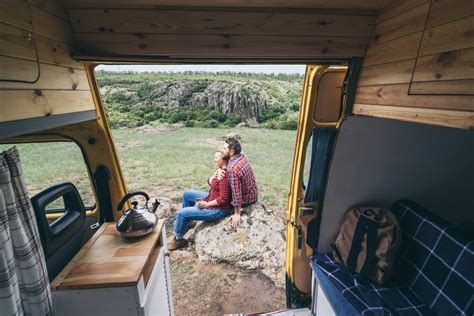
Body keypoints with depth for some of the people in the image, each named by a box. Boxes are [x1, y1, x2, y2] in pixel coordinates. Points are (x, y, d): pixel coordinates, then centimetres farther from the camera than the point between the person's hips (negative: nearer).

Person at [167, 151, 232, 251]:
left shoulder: (224, 176, -30)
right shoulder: (221, 170, 0)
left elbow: (223, 199, -31)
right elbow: (210, 182, 9)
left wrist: (206, 204, -18)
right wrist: (213, 176, -14)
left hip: (218, 209, -10)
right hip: (211, 198, 10)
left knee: (181, 213, -8)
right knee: (187, 194, 18)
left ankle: (178, 239, 19)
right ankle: (184, 223, 34)